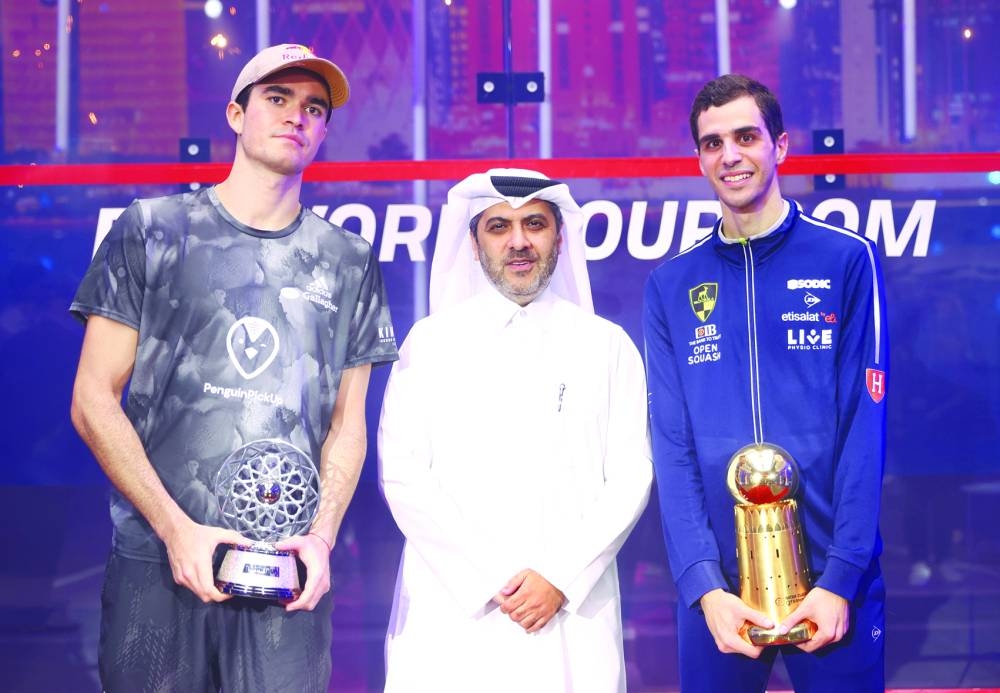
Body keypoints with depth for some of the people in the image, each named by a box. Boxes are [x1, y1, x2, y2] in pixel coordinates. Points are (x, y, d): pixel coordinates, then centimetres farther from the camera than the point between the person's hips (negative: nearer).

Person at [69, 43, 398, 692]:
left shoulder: (348, 261, 10)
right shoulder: (153, 230, 4)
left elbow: (348, 422, 11)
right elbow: (94, 401, 0)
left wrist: (322, 536, -5)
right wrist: (176, 529, -8)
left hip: (290, 568, 1)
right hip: (158, 561, -1)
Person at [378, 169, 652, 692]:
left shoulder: (606, 345, 8)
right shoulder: (431, 341, 6)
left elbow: (630, 477, 2)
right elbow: (401, 473, -2)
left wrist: (561, 576, -10)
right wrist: (490, 579, -10)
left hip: (570, 615, 1)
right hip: (453, 615, 0)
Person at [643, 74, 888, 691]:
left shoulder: (846, 261, -1)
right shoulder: (672, 286, 5)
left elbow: (866, 425, -5)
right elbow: (672, 444, 0)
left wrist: (841, 576, -13)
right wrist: (703, 583, -12)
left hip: (832, 582, -1)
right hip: (717, 587, 2)